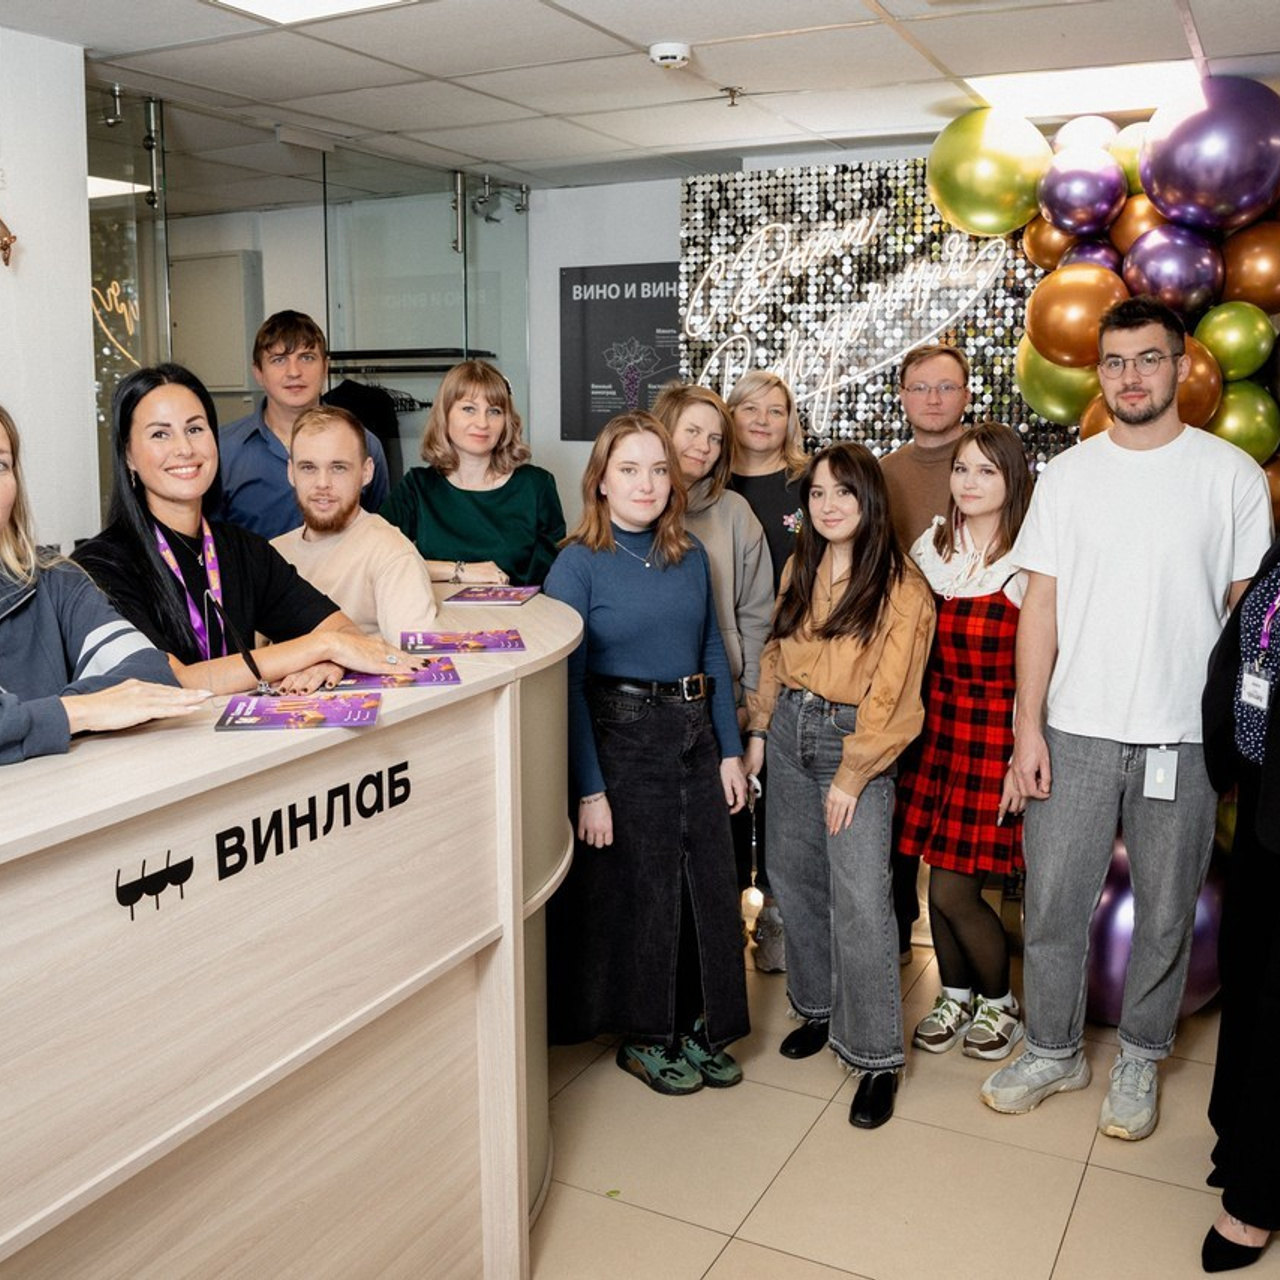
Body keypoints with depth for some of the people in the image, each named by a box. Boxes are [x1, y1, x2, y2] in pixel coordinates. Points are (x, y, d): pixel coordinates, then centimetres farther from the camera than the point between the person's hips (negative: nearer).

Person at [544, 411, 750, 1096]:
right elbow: (567, 682, -12)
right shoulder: (579, 563, -9)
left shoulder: (690, 556, 7)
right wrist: (589, 789, -14)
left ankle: (697, 1025, 30)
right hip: (620, 737, -5)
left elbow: (712, 654, 12)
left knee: (708, 884, 9)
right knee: (637, 892, 6)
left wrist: (730, 750, 8)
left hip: (695, 734, 5)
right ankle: (643, 1036, 27)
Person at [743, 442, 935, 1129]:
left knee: (860, 902, -10)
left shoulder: (902, 586, -11)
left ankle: (876, 1057, 3)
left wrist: (851, 776, -13)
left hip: (854, 740, -6)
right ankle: (818, 1008, 32)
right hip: (790, 731, 6)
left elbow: (890, 692, -13)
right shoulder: (799, 570, 9)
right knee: (795, 879, 13)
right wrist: (760, 730, 11)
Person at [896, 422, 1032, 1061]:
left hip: (996, 729, -5)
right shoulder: (932, 548, 8)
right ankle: (955, 996, 33)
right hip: (936, 722, 5)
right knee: (941, 882, 11)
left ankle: (999, 1003, 24)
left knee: (953, 889, -1)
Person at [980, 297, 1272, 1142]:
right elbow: (1041, 605, 2)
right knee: (1052, 903, 8)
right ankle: (1054, 1051, 28)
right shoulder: (1067, 475, 3)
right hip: (1076, 730, 2)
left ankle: (1140, 1059, 32)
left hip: (1185, 737, -1)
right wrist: (1029, 724, -3)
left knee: (1165, 912, 11)